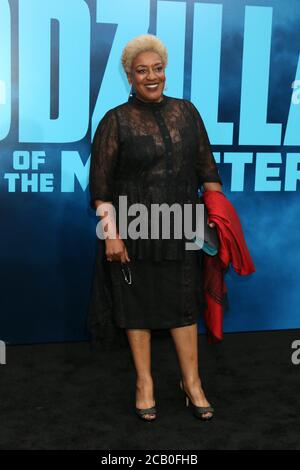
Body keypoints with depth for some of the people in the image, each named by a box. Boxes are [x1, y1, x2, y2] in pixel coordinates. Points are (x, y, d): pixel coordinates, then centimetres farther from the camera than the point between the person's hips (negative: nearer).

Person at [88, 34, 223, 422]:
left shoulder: (186, 111, 5)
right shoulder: (116, 121, -6)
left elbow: (206, 166, 10)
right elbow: (100, 184, -8)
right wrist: (111, 235, -12)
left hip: (181, 228, 3)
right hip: (135, 229, -3)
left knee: (184, 302, 9)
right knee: (137, 302, 7)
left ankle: (191, 382, 22)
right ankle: (144, 382, 23)